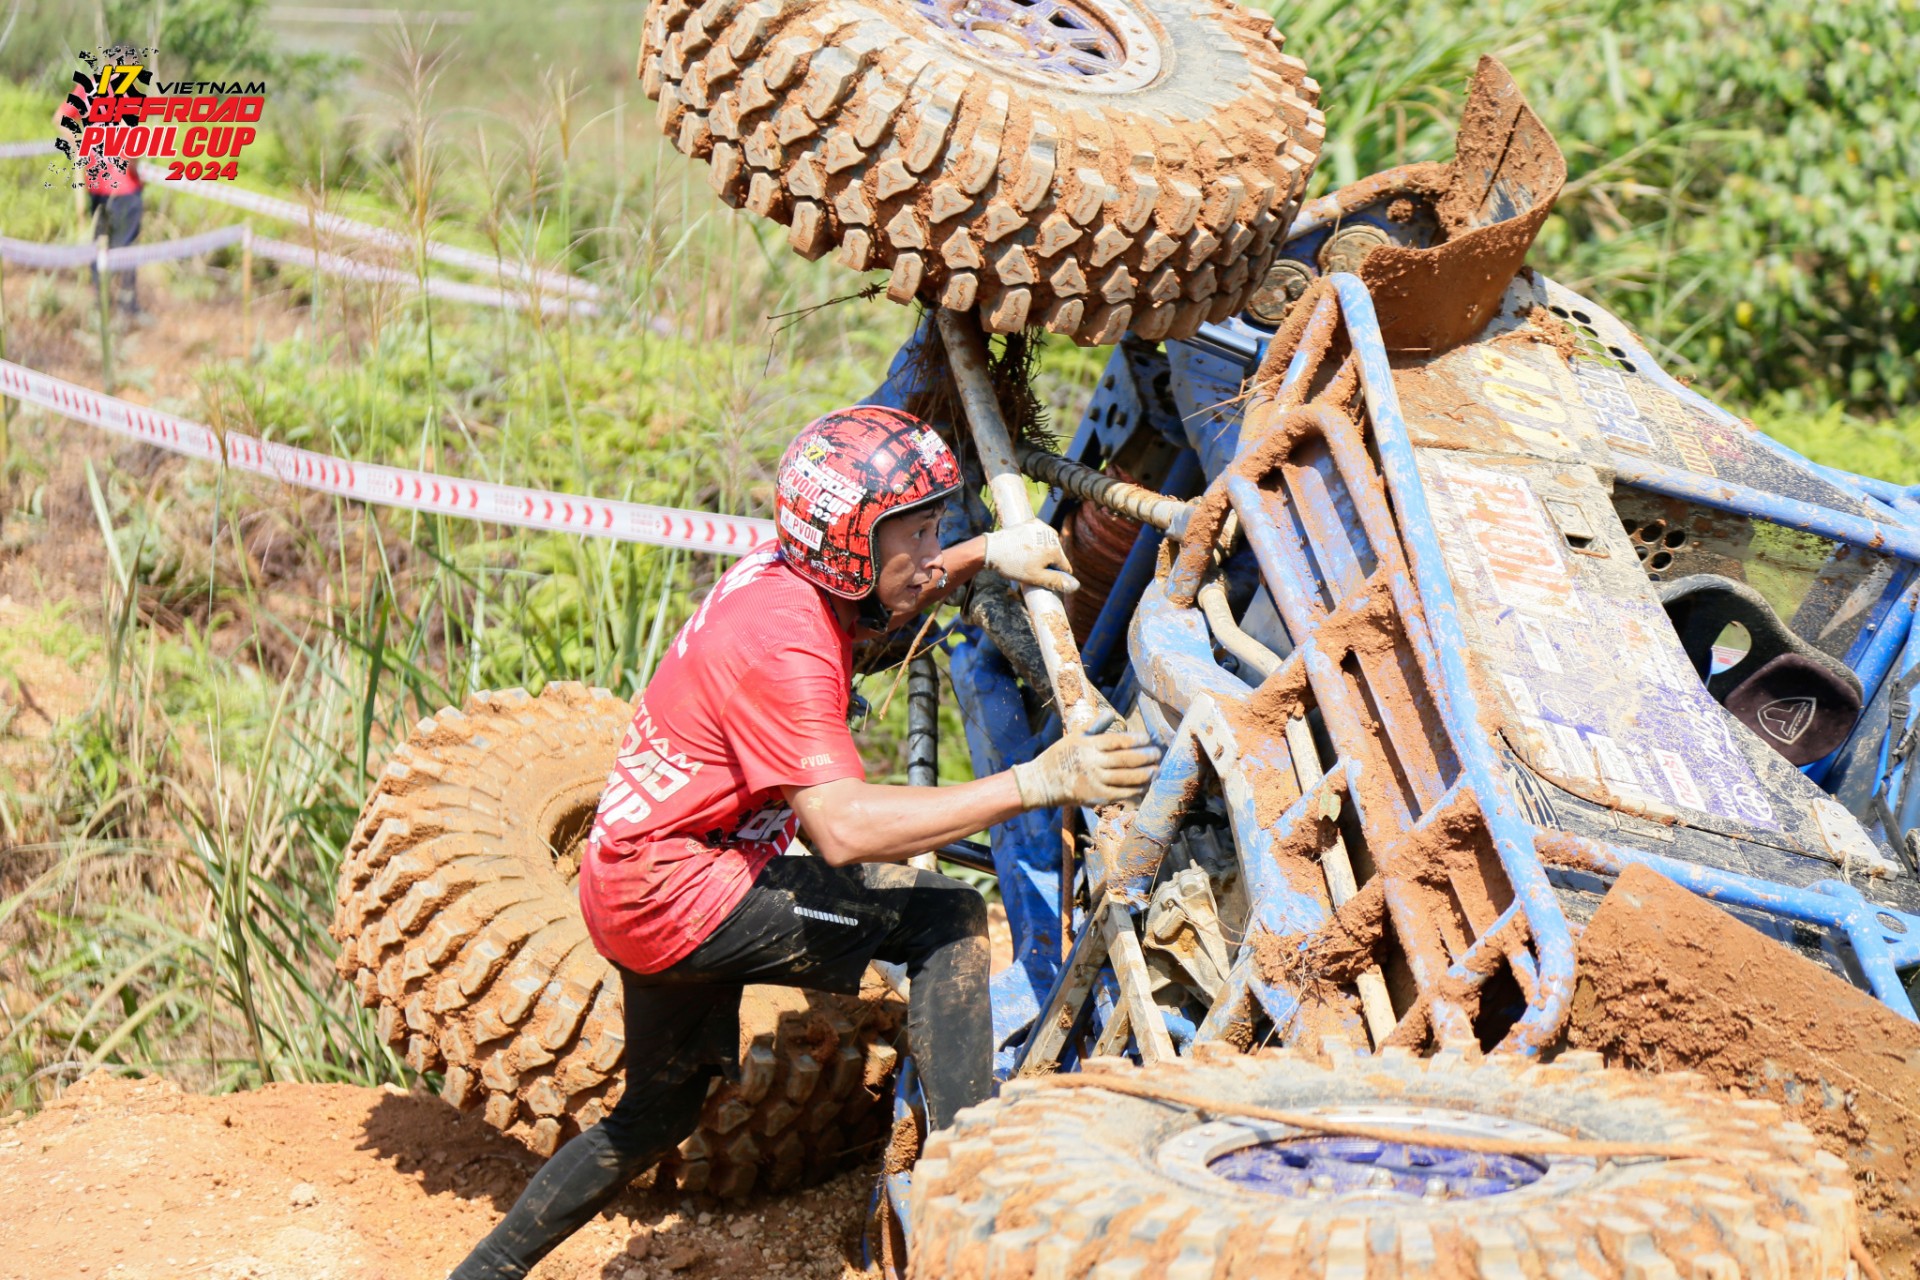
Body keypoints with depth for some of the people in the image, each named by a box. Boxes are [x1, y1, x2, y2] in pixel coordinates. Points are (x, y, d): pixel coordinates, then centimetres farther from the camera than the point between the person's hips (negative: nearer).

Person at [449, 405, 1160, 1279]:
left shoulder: (780, 575, 4)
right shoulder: (783, 642, -24)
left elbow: (883, 599, 30)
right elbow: (844, 827, -33)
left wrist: (983, 555, 13)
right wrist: (1032, 785, -37)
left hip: (635, 889, 10)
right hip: (675, 892, -10)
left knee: (655, 1118, 25)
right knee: (947, 917, -15)